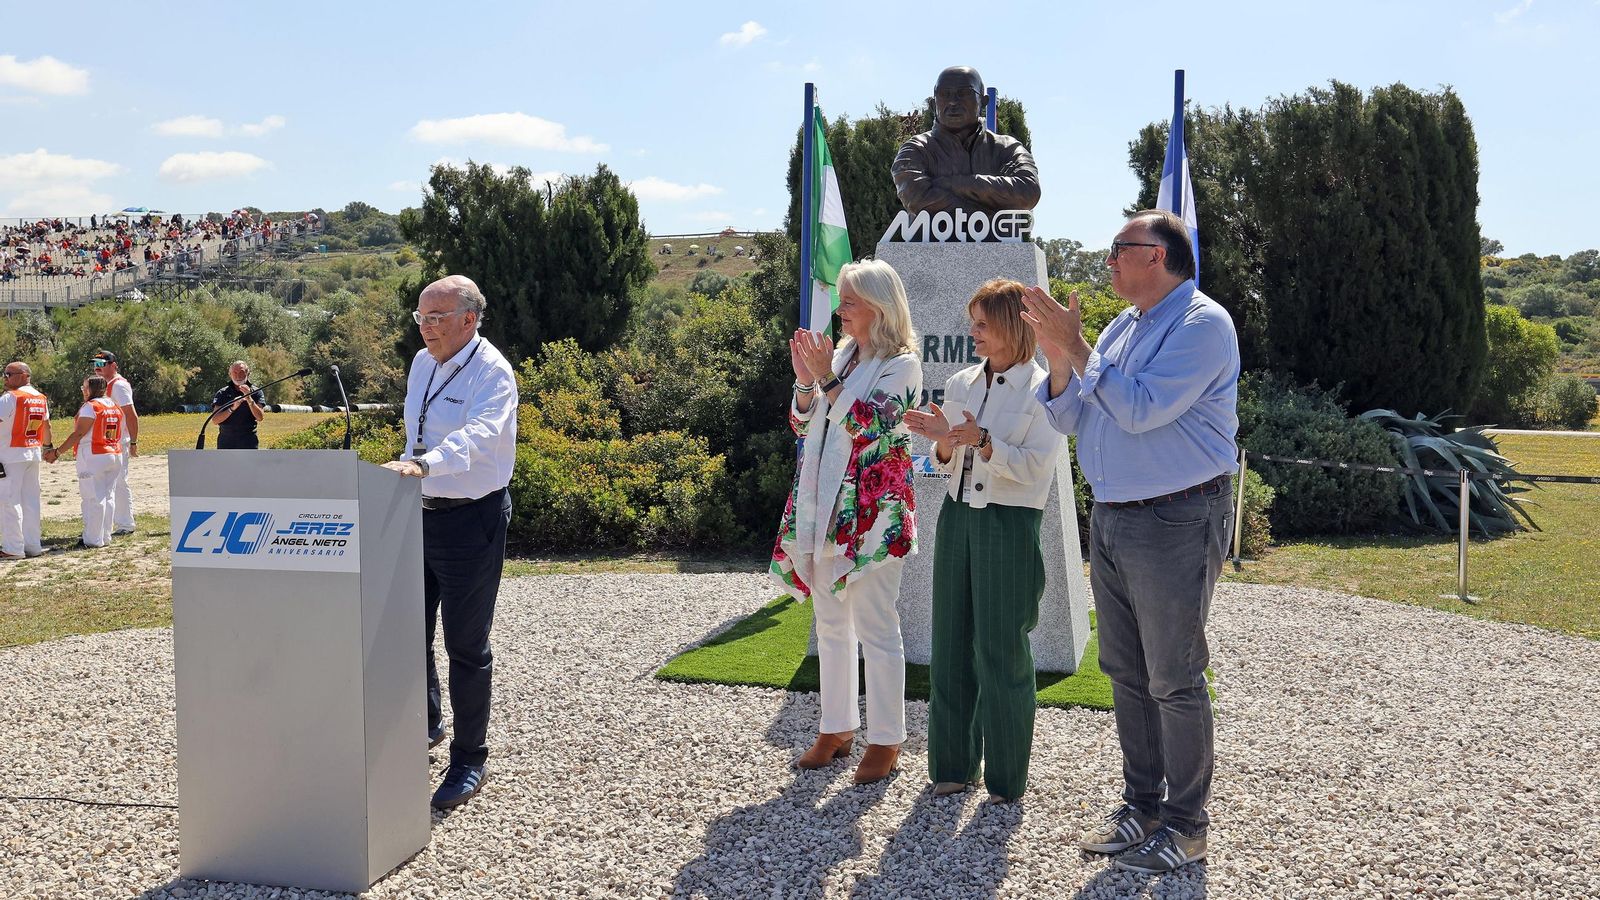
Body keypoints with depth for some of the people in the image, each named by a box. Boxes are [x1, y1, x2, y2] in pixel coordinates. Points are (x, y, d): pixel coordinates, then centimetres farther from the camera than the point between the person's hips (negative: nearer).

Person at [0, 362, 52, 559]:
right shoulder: (41, 398, 11)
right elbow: (46, 426, 22)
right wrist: (48, 447, 35)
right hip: (34, 454, 8)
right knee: (30, 500, 11)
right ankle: (33, 545, 13)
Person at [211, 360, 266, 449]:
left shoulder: (256, 392, 5)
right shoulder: (222, 393, 7)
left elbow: (260, 417, -8)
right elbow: (215, 419, -4)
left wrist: (249, 399, -20)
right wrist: (232, 408, -19)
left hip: (248, 443, -1)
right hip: (226, 443, 2)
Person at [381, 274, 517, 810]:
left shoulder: (491, 372, -17)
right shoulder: (422, 363, 8)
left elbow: (477, 436, -36)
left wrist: (422, 464, -50)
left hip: (471, 520, -8)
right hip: (421, 512, 8)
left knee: (466, 645, 0)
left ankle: (470, 762, 14)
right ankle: (425, 725, 40)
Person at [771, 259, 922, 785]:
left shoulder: (903, 365, -7)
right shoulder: (840, 355, 13)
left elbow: (867, 425, -19)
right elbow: (802, 425, 11)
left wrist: (827, 377, -19)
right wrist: (805, 380, -5)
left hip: (870, 512, -7)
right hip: (823, 506, 7)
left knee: (875, 626, -2)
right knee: (831, 624, 13)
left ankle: (885, 740, 8)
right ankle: (837, 728, 24)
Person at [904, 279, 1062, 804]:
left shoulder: (1041, 390, -7)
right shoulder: (961, 385, 10)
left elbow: (1036, 466, -15)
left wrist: (983, 442, -26)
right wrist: (945, 441, -7)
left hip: (1010, 525, -6)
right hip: (958, 518, 6)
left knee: (1002, 651, 0)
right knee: (952, 643, 8)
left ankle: (1006, 778, 13)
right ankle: (953, 764, 21)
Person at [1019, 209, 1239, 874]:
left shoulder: (1201, 323, -12)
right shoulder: (1122, 327, 14)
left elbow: (1140, 409, -23)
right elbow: (1069, 419, 11)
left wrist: (1077, 348, -17)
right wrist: (1058, 362, -7)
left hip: (1176, 524, -9)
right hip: (1111, 519, 9)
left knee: (1174, 681, 0)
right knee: (1125, 673, 15)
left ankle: (1186, 822, 13)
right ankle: (1141, 802, 27)